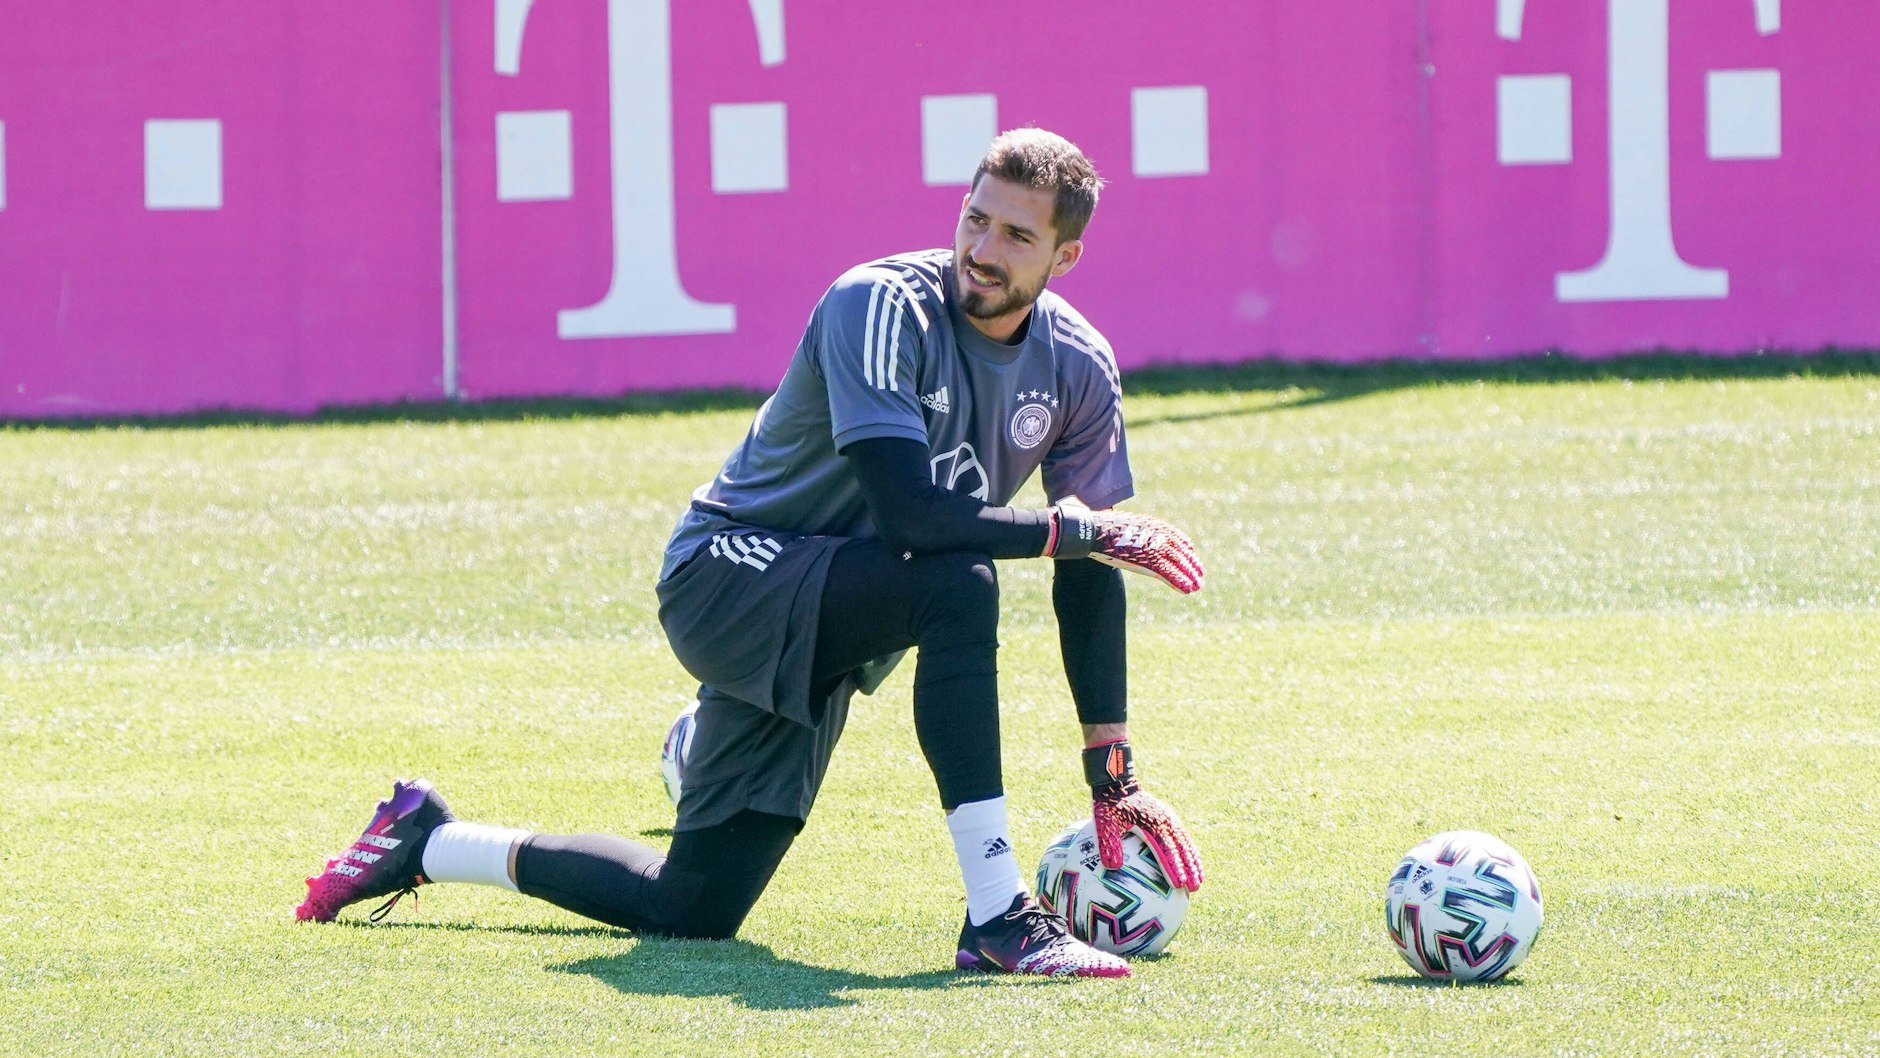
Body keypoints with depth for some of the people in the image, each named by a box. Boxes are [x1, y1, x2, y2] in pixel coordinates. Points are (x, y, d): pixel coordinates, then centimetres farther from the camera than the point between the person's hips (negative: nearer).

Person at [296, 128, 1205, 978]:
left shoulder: (1079, 370, -2)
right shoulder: (882, 308, -22)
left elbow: (1087, 578, 2)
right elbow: (906, 512, -33)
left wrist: (1115, 773, -2)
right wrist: (1072, 528, -28)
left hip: (817, 635, 7)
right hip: (727, 577, -7)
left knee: (690, 909, 6)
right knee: (956, 585, -35)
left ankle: (424, 841, 28)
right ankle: (997, 919, -36)